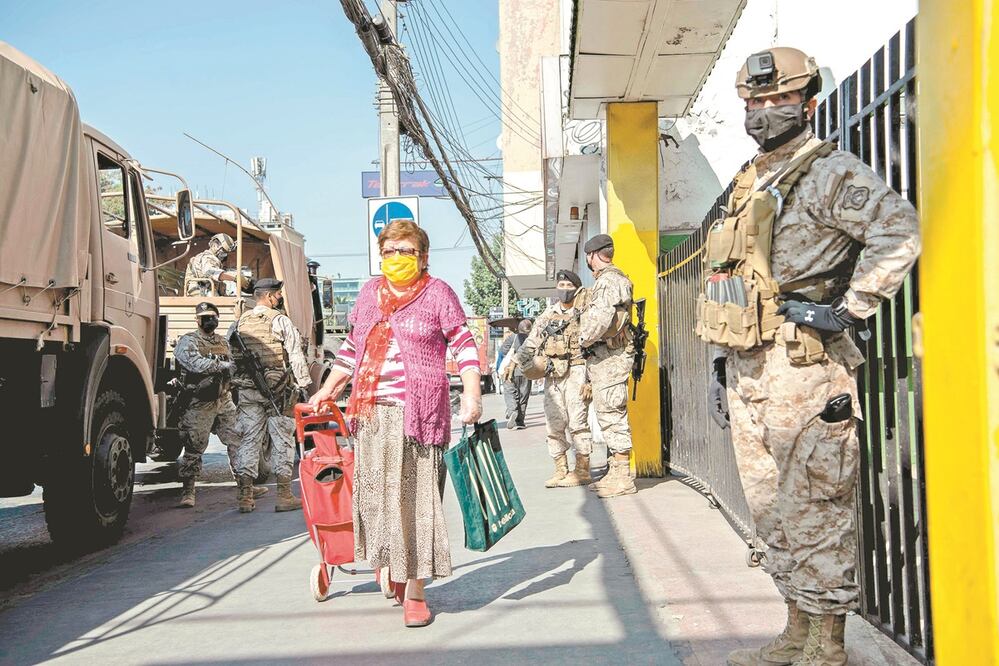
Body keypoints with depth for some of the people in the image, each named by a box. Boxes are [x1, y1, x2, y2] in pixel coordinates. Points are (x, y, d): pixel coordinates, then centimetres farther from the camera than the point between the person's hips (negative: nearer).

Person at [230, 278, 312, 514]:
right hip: (279, 389, -4)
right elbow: (296, 356, -8)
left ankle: (245, 496, 8)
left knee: (248, 440, 7)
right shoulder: (280, 321, -4)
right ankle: (284, 495, 5)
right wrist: (302, 384, -5)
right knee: (282, 440, 2)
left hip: (247, 390, 4)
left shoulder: (238, 324, 10)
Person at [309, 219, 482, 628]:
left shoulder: (438, 293, 2)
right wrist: (328, 390, 20)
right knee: (375, 493, 9)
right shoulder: (370, 293, 16)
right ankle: (387, 563, 31)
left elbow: (464, 345, -1)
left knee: (415, 498, -2)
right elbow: (352, 346, 23)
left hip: (417, 413, -4)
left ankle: (414, 591, 6)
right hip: (370, 412, 5)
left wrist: (471, 394, -12)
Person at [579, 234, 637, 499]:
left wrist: (584, 339, -12)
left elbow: (601, 317, -26)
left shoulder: (609, 280, -13)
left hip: (609, 356, -11)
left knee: (612, 414, -9)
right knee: (608, 414, 13)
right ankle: (615, 473, 20)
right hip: (604, 357, 11)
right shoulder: (613, 279, 21)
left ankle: (622, 477, -6)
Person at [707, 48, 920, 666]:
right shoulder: (747, 185, 20)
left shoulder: (829, 171, -5)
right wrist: (721, 363, 20)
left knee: (814, 505, -4)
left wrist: (847, 311, -20)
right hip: (748, 369, 9)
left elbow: (899, 229, -21)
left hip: (802, 366, -9)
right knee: (771, 506, 13)